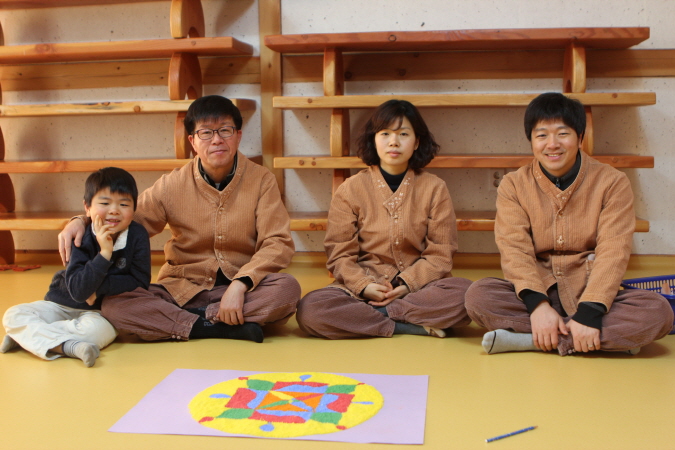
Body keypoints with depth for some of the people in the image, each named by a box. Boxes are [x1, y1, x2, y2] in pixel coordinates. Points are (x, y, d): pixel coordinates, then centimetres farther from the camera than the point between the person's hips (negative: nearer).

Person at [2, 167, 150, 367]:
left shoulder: (137, 236, -13)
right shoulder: (82, 239, -17)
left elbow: (140, 283, -13)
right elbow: (78, 292, -27)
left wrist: (99, 287, -21)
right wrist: (105, 253, -34)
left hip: (99, 312, -1)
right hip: (63, 304, 1)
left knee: (100, 329, -35)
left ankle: (27, 335, -18)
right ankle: (68, 345, -34)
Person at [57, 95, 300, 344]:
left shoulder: (261, 180, -4)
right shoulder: (172, 186, 0)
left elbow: (278, 243, -10)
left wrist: (240, 284, -25)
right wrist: (80, 221, -13)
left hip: (243, 288, -1)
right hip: (182, 291, 2)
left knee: (288, 288, -33)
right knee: (113, 307, -24)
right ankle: (227, 328, -23)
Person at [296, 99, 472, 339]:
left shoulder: (434, 188, 6)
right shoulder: (350, 190, 5)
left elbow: (440, 253, 2)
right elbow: (340, 253, 1)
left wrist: (407, 284, -15)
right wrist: (364, 286, -18)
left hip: (419, 286, 1)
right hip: (362, 289, 0)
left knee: (465, 294, -31)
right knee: (309, 310, -29)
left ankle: (363, 315, -21)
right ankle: (418, 326, -23)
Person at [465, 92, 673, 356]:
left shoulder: (612, 183, 0)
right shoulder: (514, 185, 2)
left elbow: (613, 253, -11)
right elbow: (514, 249, -11)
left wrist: (589, 312, -25)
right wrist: (537, 304, -27)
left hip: (593, 294, 0)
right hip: (538, 293, 0)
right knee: (478, 296, -28)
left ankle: (525, 339, -26)